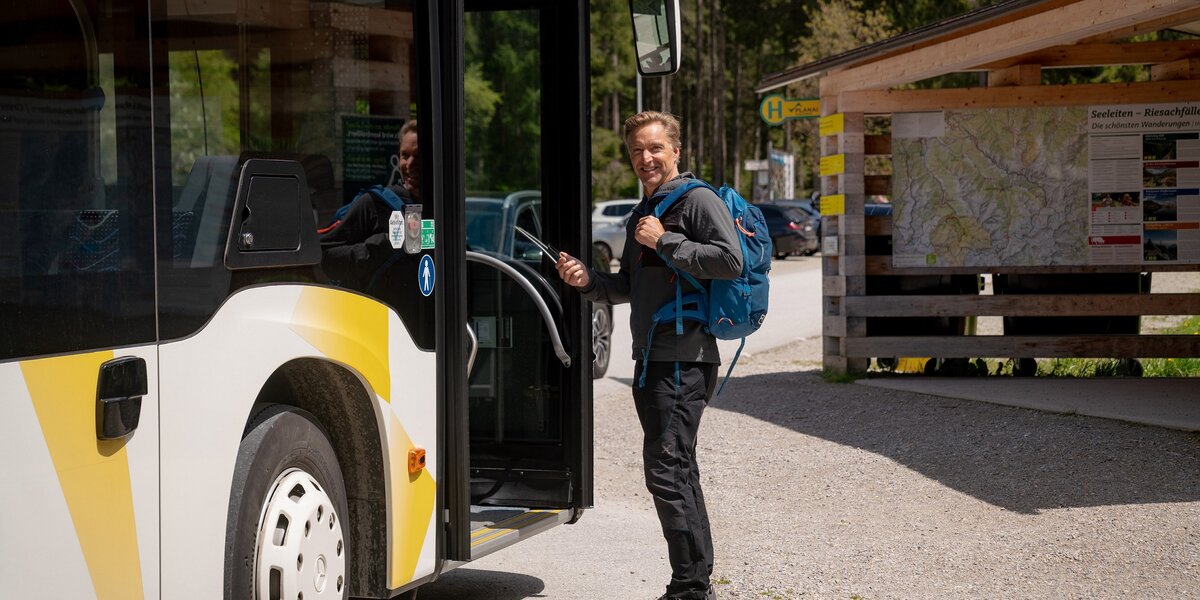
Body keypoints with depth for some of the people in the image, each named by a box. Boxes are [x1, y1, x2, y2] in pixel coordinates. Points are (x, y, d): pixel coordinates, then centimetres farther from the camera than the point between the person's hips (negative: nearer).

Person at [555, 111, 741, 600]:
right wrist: (588, 280, 8)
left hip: (685, 360, -9)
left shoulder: (696, 200, -7)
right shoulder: (642, 213, 21)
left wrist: (665, 241, -17)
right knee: (678, 473, 12)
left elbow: (731, 261, -20)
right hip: (652, 359, 9)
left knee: (666, 471, -13)